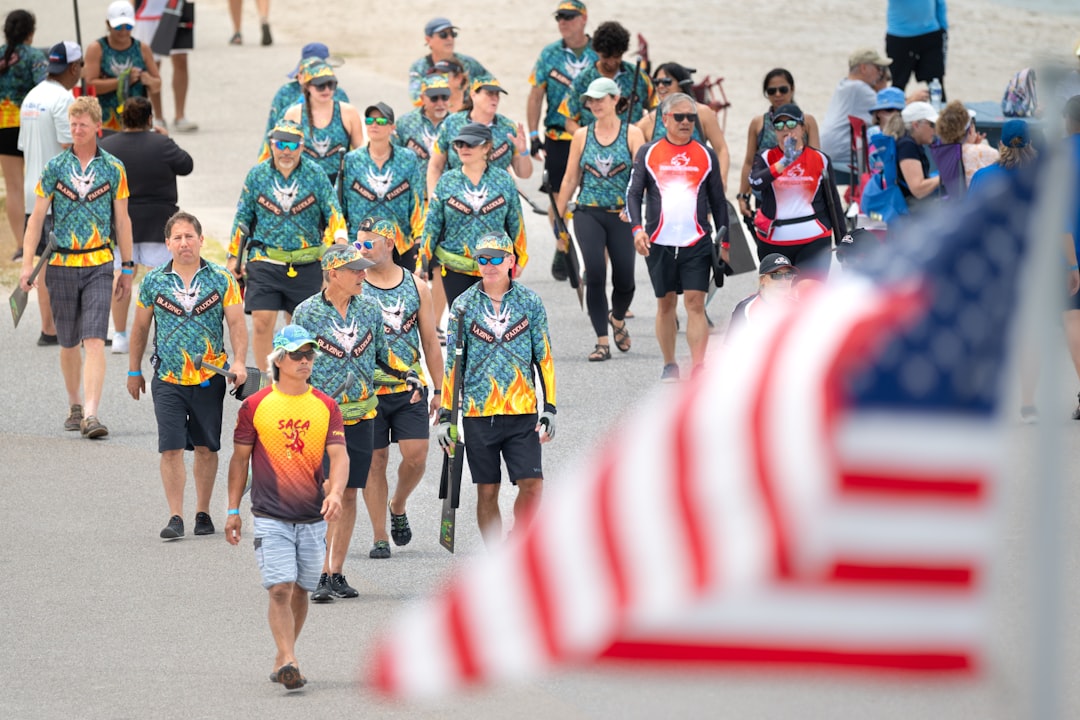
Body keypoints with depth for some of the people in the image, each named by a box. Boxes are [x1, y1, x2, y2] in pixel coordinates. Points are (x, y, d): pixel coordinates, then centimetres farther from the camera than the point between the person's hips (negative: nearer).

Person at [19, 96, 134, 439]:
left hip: (99, 265, -1)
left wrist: (127, 268, 9)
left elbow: (122, 220, 9)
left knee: (94, 341, -13)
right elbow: (37, 217, 3)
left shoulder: (113, 169, 3)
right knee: (68, 343, 11)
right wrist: (27, 263, -6)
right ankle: (75, 406, 29)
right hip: (62, 264, 1)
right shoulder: (54, 167, 3)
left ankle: (91, 414, -20)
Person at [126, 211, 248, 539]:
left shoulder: (221, 279, -1)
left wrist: (239, 362, -17)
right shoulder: (154, 282, 2)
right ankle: (175, 517, -4)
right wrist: (134, 370, 13)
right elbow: (140, 328, 11)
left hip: (210, 377, 0)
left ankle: (203, 513, 20)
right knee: (171, 448, -7)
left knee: (206, 448, 9)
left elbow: (236, 323, -3)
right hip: (168, 379, 0)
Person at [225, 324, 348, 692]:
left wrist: (335, 492, -20)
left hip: (313, 517, 3)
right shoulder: (255, 406, 0)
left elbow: (339, 455, -1)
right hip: (271, 518, -3)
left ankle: (283, 658, 25)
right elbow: (240, 458, 7)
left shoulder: (326, 406, 5)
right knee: (280, 590, -14)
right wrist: (233, 510, 7)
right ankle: (288, 662, -19)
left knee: (300, 590, 10)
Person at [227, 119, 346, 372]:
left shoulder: (315, 175, 1)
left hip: (306, 264, 0)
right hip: (264, 262, 0)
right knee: (262, 321, -9)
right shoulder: (257, 175, 4)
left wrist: (339, 239, -16)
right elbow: (242, 217, 11)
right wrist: (234, 255, 9)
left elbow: (333, 212, 1)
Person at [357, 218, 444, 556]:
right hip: (367, 389, -1)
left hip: (409, 388, 1)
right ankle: (380, 537, 10)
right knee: (375, 461, 1)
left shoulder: (415, 287, 5)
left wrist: (438, 389, 9)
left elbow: (430, 341, 11)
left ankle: (398, 506, 22)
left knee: (415, 456, -8)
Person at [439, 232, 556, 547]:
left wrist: (549, 408, 3)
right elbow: (452, 364, 6)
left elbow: (544, 357, 9)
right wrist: (445, 415, 3)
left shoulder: (530, 302, 5)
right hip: (478, 413, 0)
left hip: (522, 412, 0)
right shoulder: (464, 305, 3)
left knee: (532, 485, -8)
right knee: (487, 493, 4)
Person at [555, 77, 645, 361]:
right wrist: (558, 218, 12)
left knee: (624, 279, 0)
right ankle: (602, 342, -9)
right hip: (588, 213, 1)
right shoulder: (582, 136, 7)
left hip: (621, 216, -1)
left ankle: (617, 318, 34)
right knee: (595, 273, -14)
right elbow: (570, 180, 12)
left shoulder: (632, 134, 1)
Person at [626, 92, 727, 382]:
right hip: (659, 242, 1)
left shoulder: (706, 155, 8)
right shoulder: (648, 153, 5)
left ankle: (699, 368, -13)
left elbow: (718, 201, 13)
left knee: (695, 303, -10)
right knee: (665, 304, 9)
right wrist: (637, 228, -14)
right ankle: (669, 365, 22)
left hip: (697, 242, -1)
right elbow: (633, 193, 2)